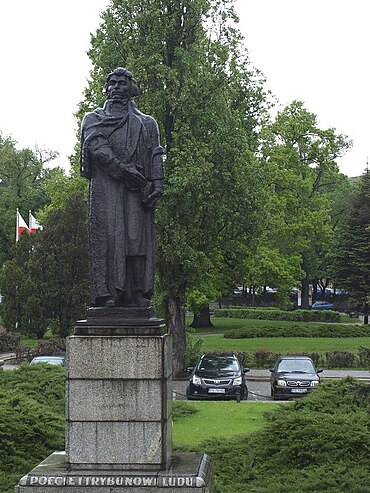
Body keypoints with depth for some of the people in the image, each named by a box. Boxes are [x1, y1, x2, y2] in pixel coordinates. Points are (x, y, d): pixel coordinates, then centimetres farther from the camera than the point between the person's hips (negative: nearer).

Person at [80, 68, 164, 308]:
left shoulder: (147, 122, 24)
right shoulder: (94, 118, 20)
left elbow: (155, 155, 12)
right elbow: (96, 146, 0)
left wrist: (157, 183, -6)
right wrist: (122, 169, -14)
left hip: (137, 189, 1)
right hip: (106, 186, -1)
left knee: (138, 239, -6)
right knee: (108, 236, -11)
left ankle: (138, 296, -9)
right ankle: (107, 295, -14)